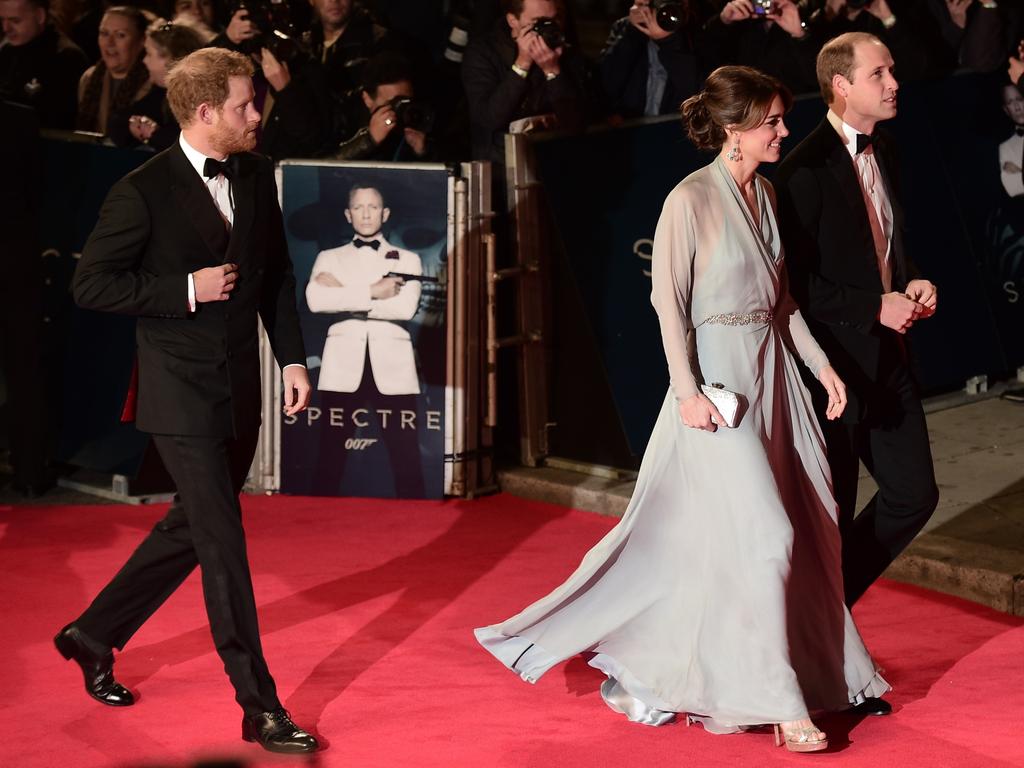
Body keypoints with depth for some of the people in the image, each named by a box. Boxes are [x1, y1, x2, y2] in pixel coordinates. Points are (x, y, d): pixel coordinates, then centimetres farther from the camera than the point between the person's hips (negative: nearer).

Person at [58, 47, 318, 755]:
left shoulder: (257, 176, 6)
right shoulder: (144, 192, -14)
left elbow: (277, 273, 15)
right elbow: (91, 285, -13)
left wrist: (293, 357, 7)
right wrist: (188, 289, -18)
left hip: (240, 391, 7)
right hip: (182, 394, -7)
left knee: (193, 529, 17)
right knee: (223, 544, -7)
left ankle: (94, 635, 36)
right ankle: (260, 708, -2)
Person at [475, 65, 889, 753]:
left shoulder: (764, 195, 10)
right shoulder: (691, 201, -13)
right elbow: (670, 302, -12)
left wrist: (822, 365, 11)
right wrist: (687, 390, -18)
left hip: (771, 373, 8)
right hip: (717, 375, -8)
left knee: (808, 527, 9)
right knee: (763, 534, -11)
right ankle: (777, 701, -3)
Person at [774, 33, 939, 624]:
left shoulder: (882, 152, 9)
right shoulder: (808, 169, -17)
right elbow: (796, 281, -17)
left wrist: (912, 284, 3)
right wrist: (876, 306, -19)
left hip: (887, 354, 8)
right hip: (835, 359, -8)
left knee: (915, 494, 8)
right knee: (831, 513, 4)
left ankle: (834, 598, 26)